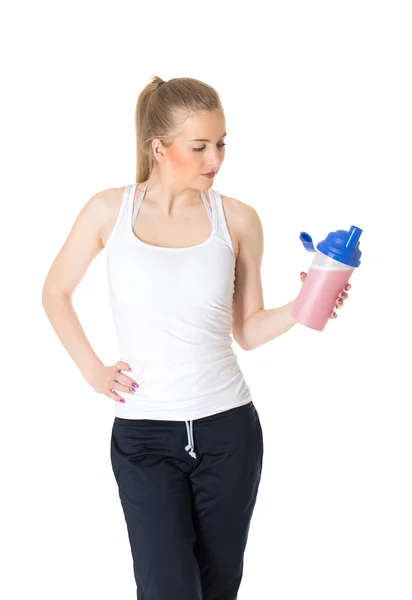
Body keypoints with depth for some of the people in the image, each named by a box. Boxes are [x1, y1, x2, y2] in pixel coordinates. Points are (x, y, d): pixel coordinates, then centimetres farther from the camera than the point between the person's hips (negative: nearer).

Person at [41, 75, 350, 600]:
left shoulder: (238, 219, 0)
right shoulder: (110, 211, -3)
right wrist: (93, 370, 2)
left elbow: (247, 330, 5)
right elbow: (56, 293, 11)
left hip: (228, 431, 2)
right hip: (144, 437, -1)